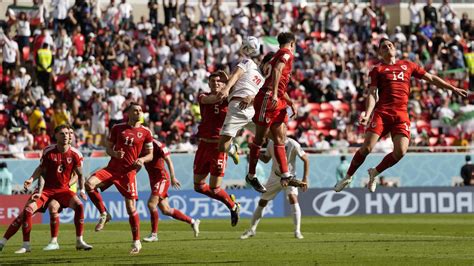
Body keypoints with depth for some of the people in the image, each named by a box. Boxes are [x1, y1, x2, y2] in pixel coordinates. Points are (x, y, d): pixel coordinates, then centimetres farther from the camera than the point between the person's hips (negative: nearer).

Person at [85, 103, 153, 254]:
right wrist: (114, 154, -10)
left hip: (129, 172, -1)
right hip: (112, 168, 1)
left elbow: (150, 155, 10)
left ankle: (136, 242, 10)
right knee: (89, 184, -24)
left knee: (131, 208, -4)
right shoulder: (117, 128, 8)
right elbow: (108, 148, 12)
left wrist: (142, 159, -12)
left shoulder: (145, 132, 5)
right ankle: (104, 214, -5)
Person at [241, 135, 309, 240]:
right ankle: (252, 229, 23)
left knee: (293, 198, -27)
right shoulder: (271, 143, -5)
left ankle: (297, 231, -21)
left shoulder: (293, 144, -19)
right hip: (275, 176, 4)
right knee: (262, 202, 6)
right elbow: (266, 159, 9)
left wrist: (305, 179, -17)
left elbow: (306, 160, -12)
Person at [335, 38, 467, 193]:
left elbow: (431, 78, 25)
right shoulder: (377, 70, 11)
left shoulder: (407, 65, 20)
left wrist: (453, 89, 22)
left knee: (400, 151, -17)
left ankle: (374, 173, 7)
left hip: (401, 114, 2)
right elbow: (372, 94, 1)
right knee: (367, 147, -14)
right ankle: (348, 177, 8)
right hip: (381, 112, -2)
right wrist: (367, 114, -16)